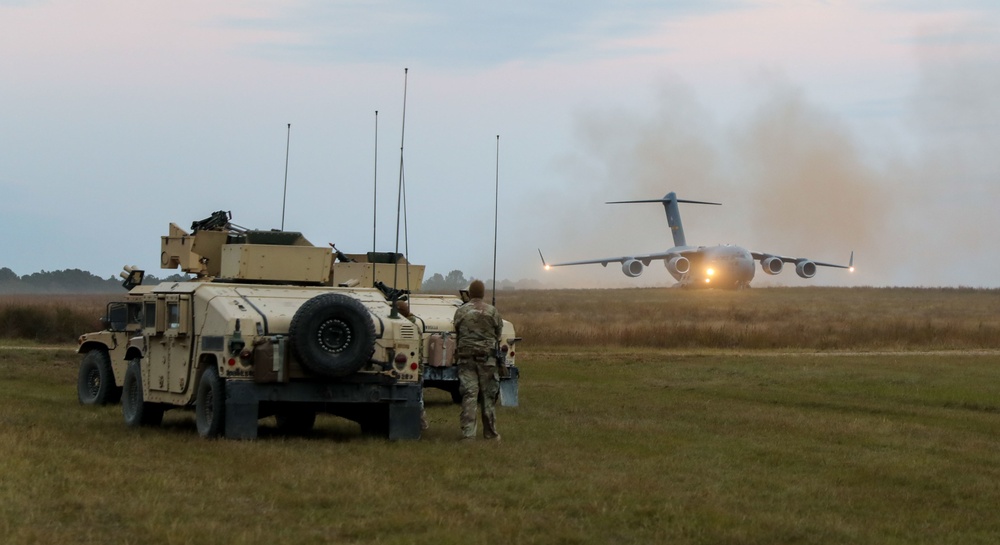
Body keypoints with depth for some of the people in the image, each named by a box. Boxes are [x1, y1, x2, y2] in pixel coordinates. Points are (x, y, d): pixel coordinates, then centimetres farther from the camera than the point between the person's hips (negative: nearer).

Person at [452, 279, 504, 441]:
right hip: (487, 357, 0)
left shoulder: (461, 311, 0)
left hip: (465, 356, 0)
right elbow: (498, 333, 6)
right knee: (488, 395, 9)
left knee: (469, 395, -1)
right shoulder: (492, 311, -2)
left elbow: (456, 332, 5)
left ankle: (468, 432, -7)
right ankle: (490, 432, 15)